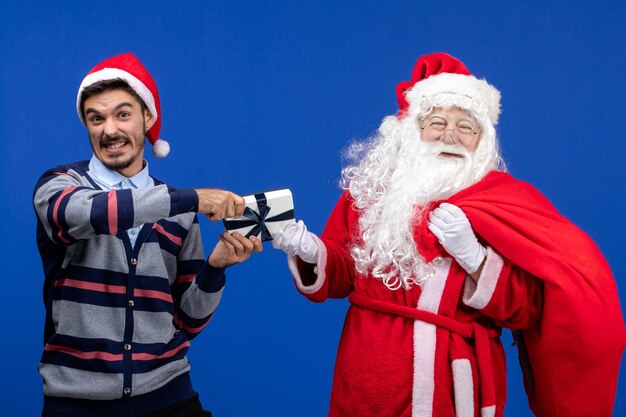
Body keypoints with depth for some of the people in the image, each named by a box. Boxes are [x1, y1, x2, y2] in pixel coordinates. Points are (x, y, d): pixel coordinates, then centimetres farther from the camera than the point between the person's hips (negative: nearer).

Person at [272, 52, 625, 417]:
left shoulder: (508, 201, -5)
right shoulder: (372, 188, 3)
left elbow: (528, 308, -10)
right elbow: (342, 274, 6)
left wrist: (473, 257, -23)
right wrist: (312, 253, -14)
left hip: (455, 379, -2)